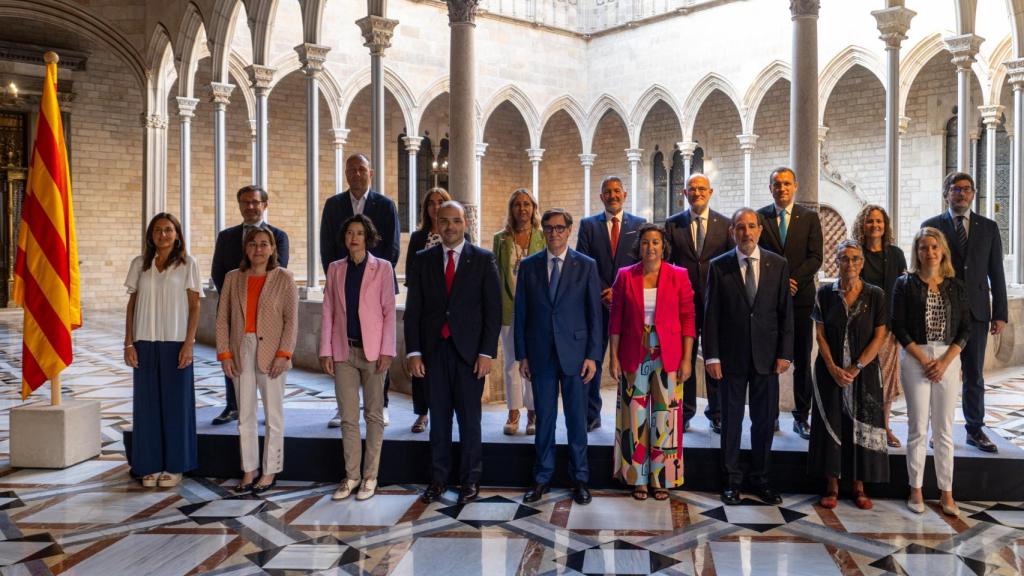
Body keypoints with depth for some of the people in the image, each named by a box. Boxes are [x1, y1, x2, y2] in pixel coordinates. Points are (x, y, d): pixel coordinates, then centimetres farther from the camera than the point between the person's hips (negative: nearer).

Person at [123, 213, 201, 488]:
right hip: (145, 343, 3)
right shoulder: (139, 264, 8)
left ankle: (174, 466, 13)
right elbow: (132, 304, 9)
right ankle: (150, 465, 16)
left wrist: (189, 343, -8)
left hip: (176, 342, -2)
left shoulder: (187, 264, 1)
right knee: (146, 404, 6)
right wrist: (128, 343, 2)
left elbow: (194, 306, -1)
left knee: (176, 403, 3)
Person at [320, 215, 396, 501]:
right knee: (348, 417, 6)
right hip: (344, 351, 3)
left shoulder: (382, 268, 0)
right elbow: (328, 311, 8)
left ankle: (370, 476, 15)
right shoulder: (335, 269, 9)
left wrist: (386, 351, -10)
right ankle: (351, 476, 17)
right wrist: (326, 351, 1)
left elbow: (389, 311, -3)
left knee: (373, 414, 6)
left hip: (372, 351, -2)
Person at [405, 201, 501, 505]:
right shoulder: (423, 260, 7)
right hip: (433, 350, 2)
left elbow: (493, 309, -2)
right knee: (438, 416, 8)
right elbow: (413, 309, 6)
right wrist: (413, 351, -1)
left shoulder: (483, 259, 1)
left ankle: (470, 478, 18)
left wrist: (487, 352, -8)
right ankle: (438, 477, 19)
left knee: (469, 417, 5)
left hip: (469, 350, -2)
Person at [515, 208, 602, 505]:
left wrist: (592, 355, -6)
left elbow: (595, 314, 0)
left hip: (574, 352, -1)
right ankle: (542, 477, 20)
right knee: (544, 418, 8)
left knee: (576, 418, 6)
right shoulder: (529, 266, 6)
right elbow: (520, 313, 6)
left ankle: (580, 478, 20)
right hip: (540, 354, 1)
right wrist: (522, 354, 2)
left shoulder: (586, 265, 1)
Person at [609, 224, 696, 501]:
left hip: (668, 358, 0)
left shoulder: (679, 276, 0)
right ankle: (638, 478, 19)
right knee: (636, 417, 6)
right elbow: (616, 320, 3)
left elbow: (688, 319, 0)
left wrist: (687, 359, -5)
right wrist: (614, 357, -1)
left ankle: (662, 478, 18)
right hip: (634, 357, 1)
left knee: (665, 417, 3)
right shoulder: (625, 276, 2)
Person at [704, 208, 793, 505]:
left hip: (766, 356, 1)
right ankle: (732, 479, 21)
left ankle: (760, 478, 25)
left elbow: (786, 312, 3)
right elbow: (711, 314, -2)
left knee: (765, 419, 9)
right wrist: (712, 355, -7)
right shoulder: (719, 266, -2)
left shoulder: (778, 264, 3)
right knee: (731, 419, 8)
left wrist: (785, 353, -3)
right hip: (731, 356, -1)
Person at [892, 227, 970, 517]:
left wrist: (944, 362, -8)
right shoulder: (905, 284, 1)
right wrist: (924, 360, -10)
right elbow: (899, 327, -3)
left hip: (949, 360, 2)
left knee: (944, 430, 6)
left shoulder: (956, 286, 7)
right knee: (918, 429, 2)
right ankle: (916, 490, 12)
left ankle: (946, 493, 15)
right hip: (915, 359, -2)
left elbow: (965, 329, 4)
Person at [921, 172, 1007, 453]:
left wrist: (1000, 313, 1)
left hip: (976, 311, 2)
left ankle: (975, 431, 20)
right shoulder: (931, 226, 2)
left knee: (974, 376, 9)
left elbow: (996, 273, 7)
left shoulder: (989, 227, 9)